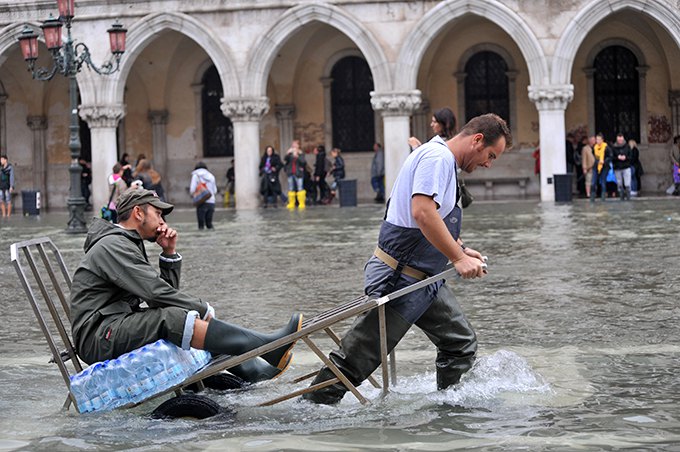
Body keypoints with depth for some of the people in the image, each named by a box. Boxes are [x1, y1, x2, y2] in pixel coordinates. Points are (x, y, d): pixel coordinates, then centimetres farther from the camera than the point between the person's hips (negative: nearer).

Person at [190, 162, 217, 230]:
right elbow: (215, 190, 19)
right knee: (209, 221, 10)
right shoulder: (211, 176, 13)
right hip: (211, 202, 4)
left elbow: (192, 190, -7)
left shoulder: (196, 175, 0)